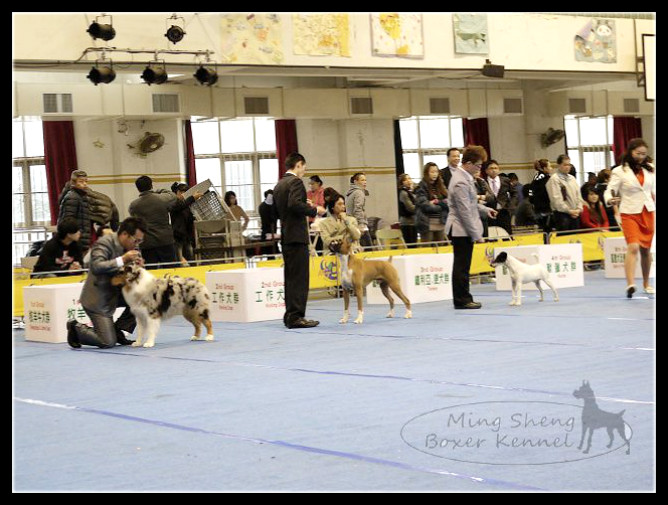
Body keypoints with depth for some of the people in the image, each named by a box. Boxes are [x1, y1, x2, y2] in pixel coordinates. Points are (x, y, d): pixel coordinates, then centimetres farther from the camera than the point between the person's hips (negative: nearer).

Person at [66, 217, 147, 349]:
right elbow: (96, 267, -35)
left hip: (115, 293, 8)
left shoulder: (131, 247, 2)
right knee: (108, 343, -13)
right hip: (98, 297, -8)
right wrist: (123, 259, -37)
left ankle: (118, 331, 3)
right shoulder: (104, 243, -21)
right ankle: (76, 328, 12)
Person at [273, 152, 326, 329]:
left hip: (285, 237, 9)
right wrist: (314, 210, -12)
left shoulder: (279, 185, 16)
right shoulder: (295, 182, -10)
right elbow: (295, 203, -25)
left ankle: (290, 315, 15)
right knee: (299, 278, -8)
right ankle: (296, 316, -9)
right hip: (297, 236, -9)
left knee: (290, 277, 12)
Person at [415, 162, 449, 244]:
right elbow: (424, 205, -15)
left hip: (440, 223, 6)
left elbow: (447, 202, 7)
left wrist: (437, 202, -12)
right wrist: (441, 206, -6)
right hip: (427, 223, -6)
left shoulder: (441, 186, 13)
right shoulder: (421, 187, -4)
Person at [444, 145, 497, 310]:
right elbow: (465, 212, -22)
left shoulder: (464, 177, 11)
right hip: (462, 230, -10)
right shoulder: (461, 183, -21)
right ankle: (462, 300, 3)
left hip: (461, 230, 10)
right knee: (462, 266, -3)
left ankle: (463, 299, 18)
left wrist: (484, 209, 18)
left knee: (462, 265, 13)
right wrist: (476, 235, -19)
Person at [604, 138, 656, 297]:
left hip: (648, 212, 4)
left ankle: (646, 283, 24)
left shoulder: (649, 170, 9)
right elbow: (610, 191, -10)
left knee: (646, 250, 10)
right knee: (633, 247, -19)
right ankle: (630, 284, -27)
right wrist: (610, 200, -30)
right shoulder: (619, 171, -5)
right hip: (630, 214, -4)